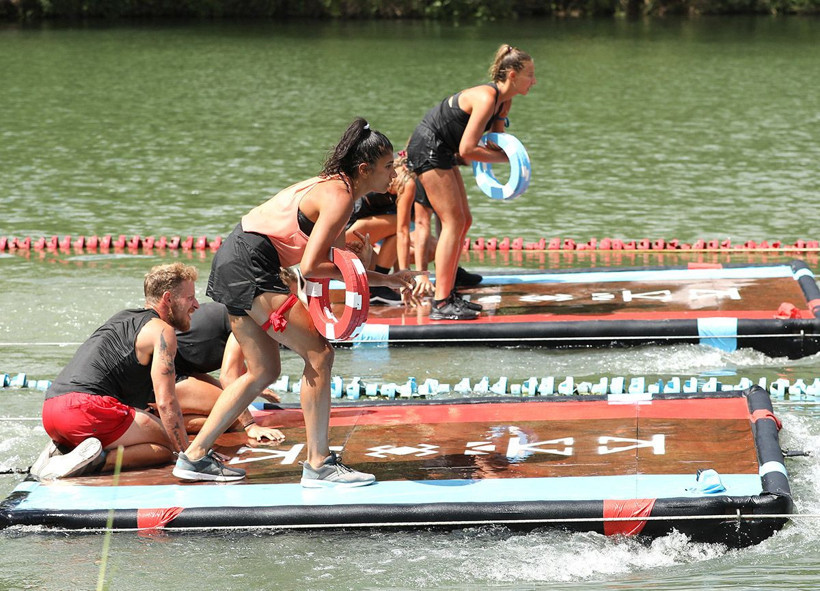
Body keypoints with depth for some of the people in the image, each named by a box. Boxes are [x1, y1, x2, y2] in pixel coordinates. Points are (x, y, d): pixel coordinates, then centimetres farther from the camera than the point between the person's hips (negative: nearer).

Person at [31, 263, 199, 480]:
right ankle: (98, 460, -21)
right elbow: (165, 402, -7)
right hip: (87, 407, -9)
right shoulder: (162, 331, 1)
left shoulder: (124, 318, 29)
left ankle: (62, 449, 6)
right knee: (168, 447, -3)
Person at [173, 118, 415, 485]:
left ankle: (194, 457, 20)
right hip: (249, 266, -11)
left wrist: (383, 280, 12)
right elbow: (310, 268, -21)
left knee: (264, 372, 17)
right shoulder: (339, 198, -14)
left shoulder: (333, 187, 16)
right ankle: (319, 464, -6)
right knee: (318, 354, -8)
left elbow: (327, 266, 16)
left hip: (232, 262, 11)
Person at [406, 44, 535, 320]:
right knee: (454, 222, -11)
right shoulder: (487, 98, -23)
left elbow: (496, 143, 13)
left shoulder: (503, 101, 6)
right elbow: (466, 150, -26)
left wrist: (506, 151, -11)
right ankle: (441, 304, -12)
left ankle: (448, 295, 17)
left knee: (462, 221, 12)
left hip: (442, 152, 10)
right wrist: (505, 157, -15)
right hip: (428, 149, -10)